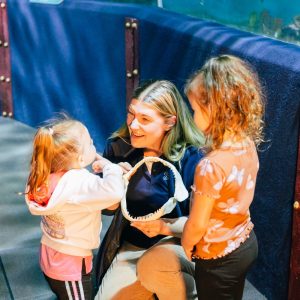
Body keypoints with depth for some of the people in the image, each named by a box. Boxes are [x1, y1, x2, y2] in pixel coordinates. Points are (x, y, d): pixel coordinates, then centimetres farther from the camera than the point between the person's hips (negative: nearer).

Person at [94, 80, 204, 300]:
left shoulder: (192, 158, -18)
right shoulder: (120, 147, -5)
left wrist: (166, 226, -31)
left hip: (180, 245, -5)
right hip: (131, 248, 5)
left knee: (154, 266, -36)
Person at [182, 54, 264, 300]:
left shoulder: (211, 166, -32)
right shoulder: (248, 145, -9)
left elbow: (197, 225, -23)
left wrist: (186, 246, -1)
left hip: (219, 259, -7)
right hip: (246, 243, 7)